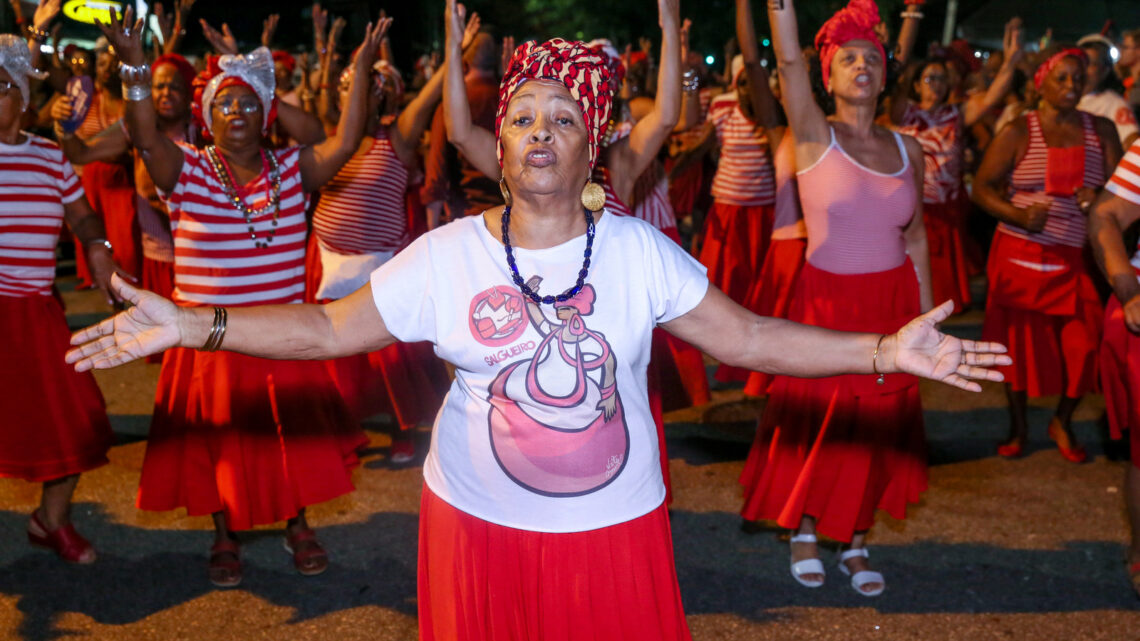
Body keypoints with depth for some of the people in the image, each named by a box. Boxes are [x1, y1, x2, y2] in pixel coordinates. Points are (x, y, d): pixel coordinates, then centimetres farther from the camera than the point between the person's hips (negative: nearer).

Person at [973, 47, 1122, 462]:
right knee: (1018, 341, 5)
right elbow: (982, 187, -2)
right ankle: (1018, 426, 25)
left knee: (1086, 344, -6)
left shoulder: (1101, 131, 8)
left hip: (1075, 259, 2)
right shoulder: (1018, 132, 0)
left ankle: (1062, 422, 18)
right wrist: (1019, 216, -17)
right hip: (1020, 253, -2)